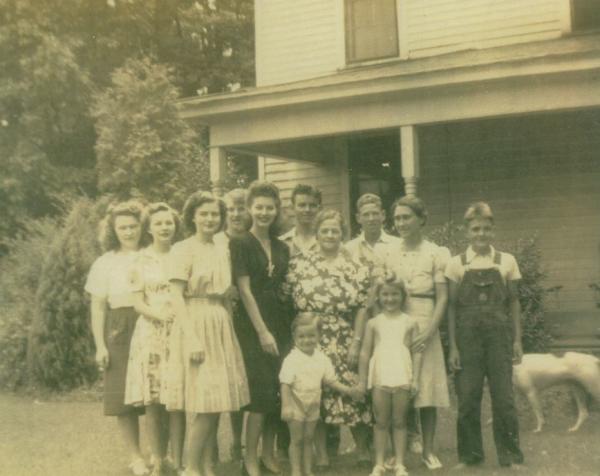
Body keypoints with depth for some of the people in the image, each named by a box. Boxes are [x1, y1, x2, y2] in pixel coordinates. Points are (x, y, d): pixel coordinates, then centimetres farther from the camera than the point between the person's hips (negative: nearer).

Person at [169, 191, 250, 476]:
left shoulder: (223, 251, 14)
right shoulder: (183, 249, -5)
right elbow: (177, 296, -12)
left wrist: (229, 330, 13)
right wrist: (192, 337, -19)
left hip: (222, 326, 6)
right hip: (198, 325, -6)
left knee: (218, 401, 6)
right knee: (205, 403, -9)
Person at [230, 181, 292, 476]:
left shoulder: (282, 248, 13)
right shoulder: (240, 244, -4)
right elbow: (245, 290, -10)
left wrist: (282, 328, 6)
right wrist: (262, 331, -14)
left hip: (280, 323, 6)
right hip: (252, 325, -5)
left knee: (278, 390, 5)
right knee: (261, 389, -9)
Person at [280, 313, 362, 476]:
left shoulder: (322, 358, 0)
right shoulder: (292, 359, -16)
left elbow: (331, 381, 7)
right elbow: (285, 384, -17)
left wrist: (348, 390, -2)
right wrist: (285, 406, -23)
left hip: (313, 406, 4)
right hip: (296, 406, -4)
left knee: (308, 439, 14)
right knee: (297, 440, 4)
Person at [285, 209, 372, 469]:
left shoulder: (355, 267, 2)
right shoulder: (299, 263, 1)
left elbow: (362, 308, -1)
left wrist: (356, 343, -6)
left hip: (345, 344, 0)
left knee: (352, 393, 2)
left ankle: (363, 449, 21)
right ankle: (321, 453, 17)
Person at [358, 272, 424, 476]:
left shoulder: (410, 322, 3)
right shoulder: (374, 323, 4)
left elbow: (417, 351, 2)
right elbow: (365, 352, 5)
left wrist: (415, 378, -4)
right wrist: (362, 380, 3)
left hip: (402, 377, 0)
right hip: (380, 377, 0)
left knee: (399, 422, 7)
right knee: (381, 422, 7)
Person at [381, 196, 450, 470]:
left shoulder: (435, 254, 1)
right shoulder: (388, 254, 8)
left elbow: (442, 298, -3)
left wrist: (429, 332, -14)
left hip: (424, 327, -2)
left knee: (427, 389, 0)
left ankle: (428, 450, 13)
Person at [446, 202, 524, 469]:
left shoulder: (506, 261, 5)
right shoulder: (457, 264, 2)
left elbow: (513, 302, 7)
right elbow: (452, 306, 2)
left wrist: (517, 340, 2)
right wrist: (453, 346, -2)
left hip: (499, 335, 0)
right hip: (468, 336, 0)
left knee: (504, 397, 2)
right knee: (467, 399, 3)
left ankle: (510, 454, 15)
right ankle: (469, 454, 17)